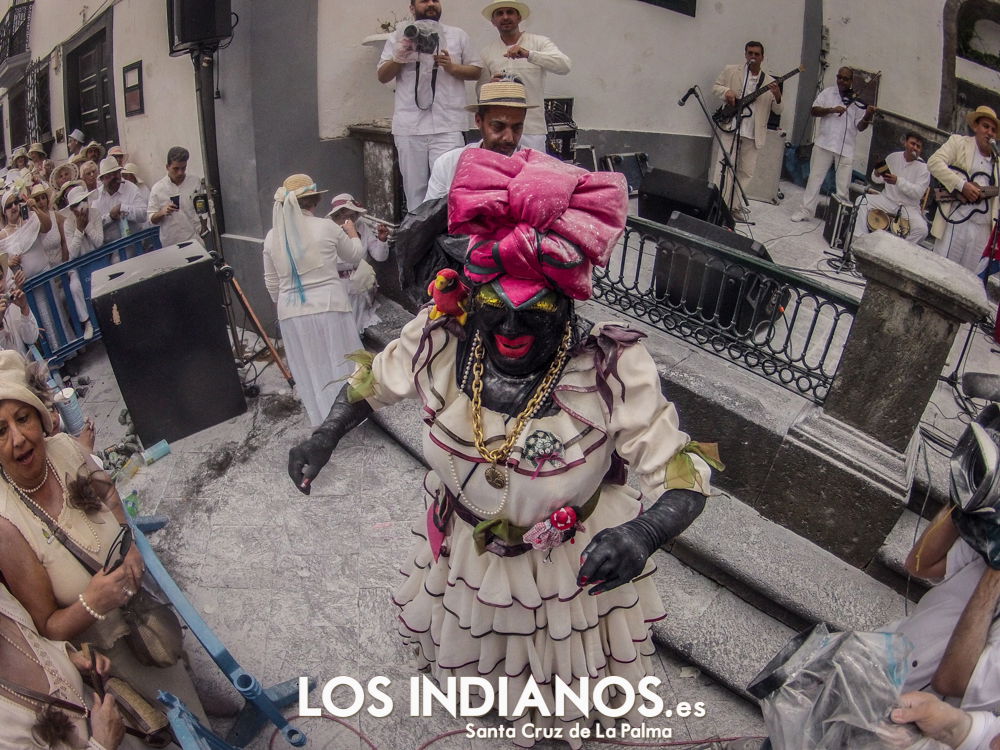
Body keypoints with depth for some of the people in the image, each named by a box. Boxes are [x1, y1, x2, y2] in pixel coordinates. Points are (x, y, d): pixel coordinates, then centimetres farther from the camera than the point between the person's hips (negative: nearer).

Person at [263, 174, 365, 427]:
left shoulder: (272, 236, 3)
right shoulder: (326, 227, -7)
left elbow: (272, 283, 10)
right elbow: (355, 256, 10)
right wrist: (352, 233, 29)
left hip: (292, 312, 3)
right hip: (329, 306, -3)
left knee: (310, 368, 13)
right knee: (340, 361, 10)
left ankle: (325, 420, 23)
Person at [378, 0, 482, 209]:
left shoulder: (458, 35, 13)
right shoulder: (400, 36, 14)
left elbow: (476, 71, 12)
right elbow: (382, 77, 10)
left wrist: (452, 68, -7)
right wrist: (398, 58, -9)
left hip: (447, 126, -1)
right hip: (409, 127, 1)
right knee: (414, 189, 5)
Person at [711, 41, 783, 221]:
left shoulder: (769, 82, 10)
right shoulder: (730, 71, 5)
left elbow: (777, 111, 11)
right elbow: (715, 87, 11)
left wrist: (778, 98, -12)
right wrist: (726, 91, -11)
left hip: (753, 134, 3)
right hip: (729, 127, -3)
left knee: (747, 171, 6)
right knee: (723, 169, -7)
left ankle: (734, 205, 16)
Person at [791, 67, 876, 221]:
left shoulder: (858, 101, 2)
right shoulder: (828, 92, 6)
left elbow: (860, 127, -1)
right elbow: (813, 111, -1)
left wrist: (867, 117, -22)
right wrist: (831, 110, -16)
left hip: (846, 149, -1)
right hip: (824, 144, 1)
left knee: (843, 187, 0)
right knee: (815, 178, 8)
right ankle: (806, 210, 17)